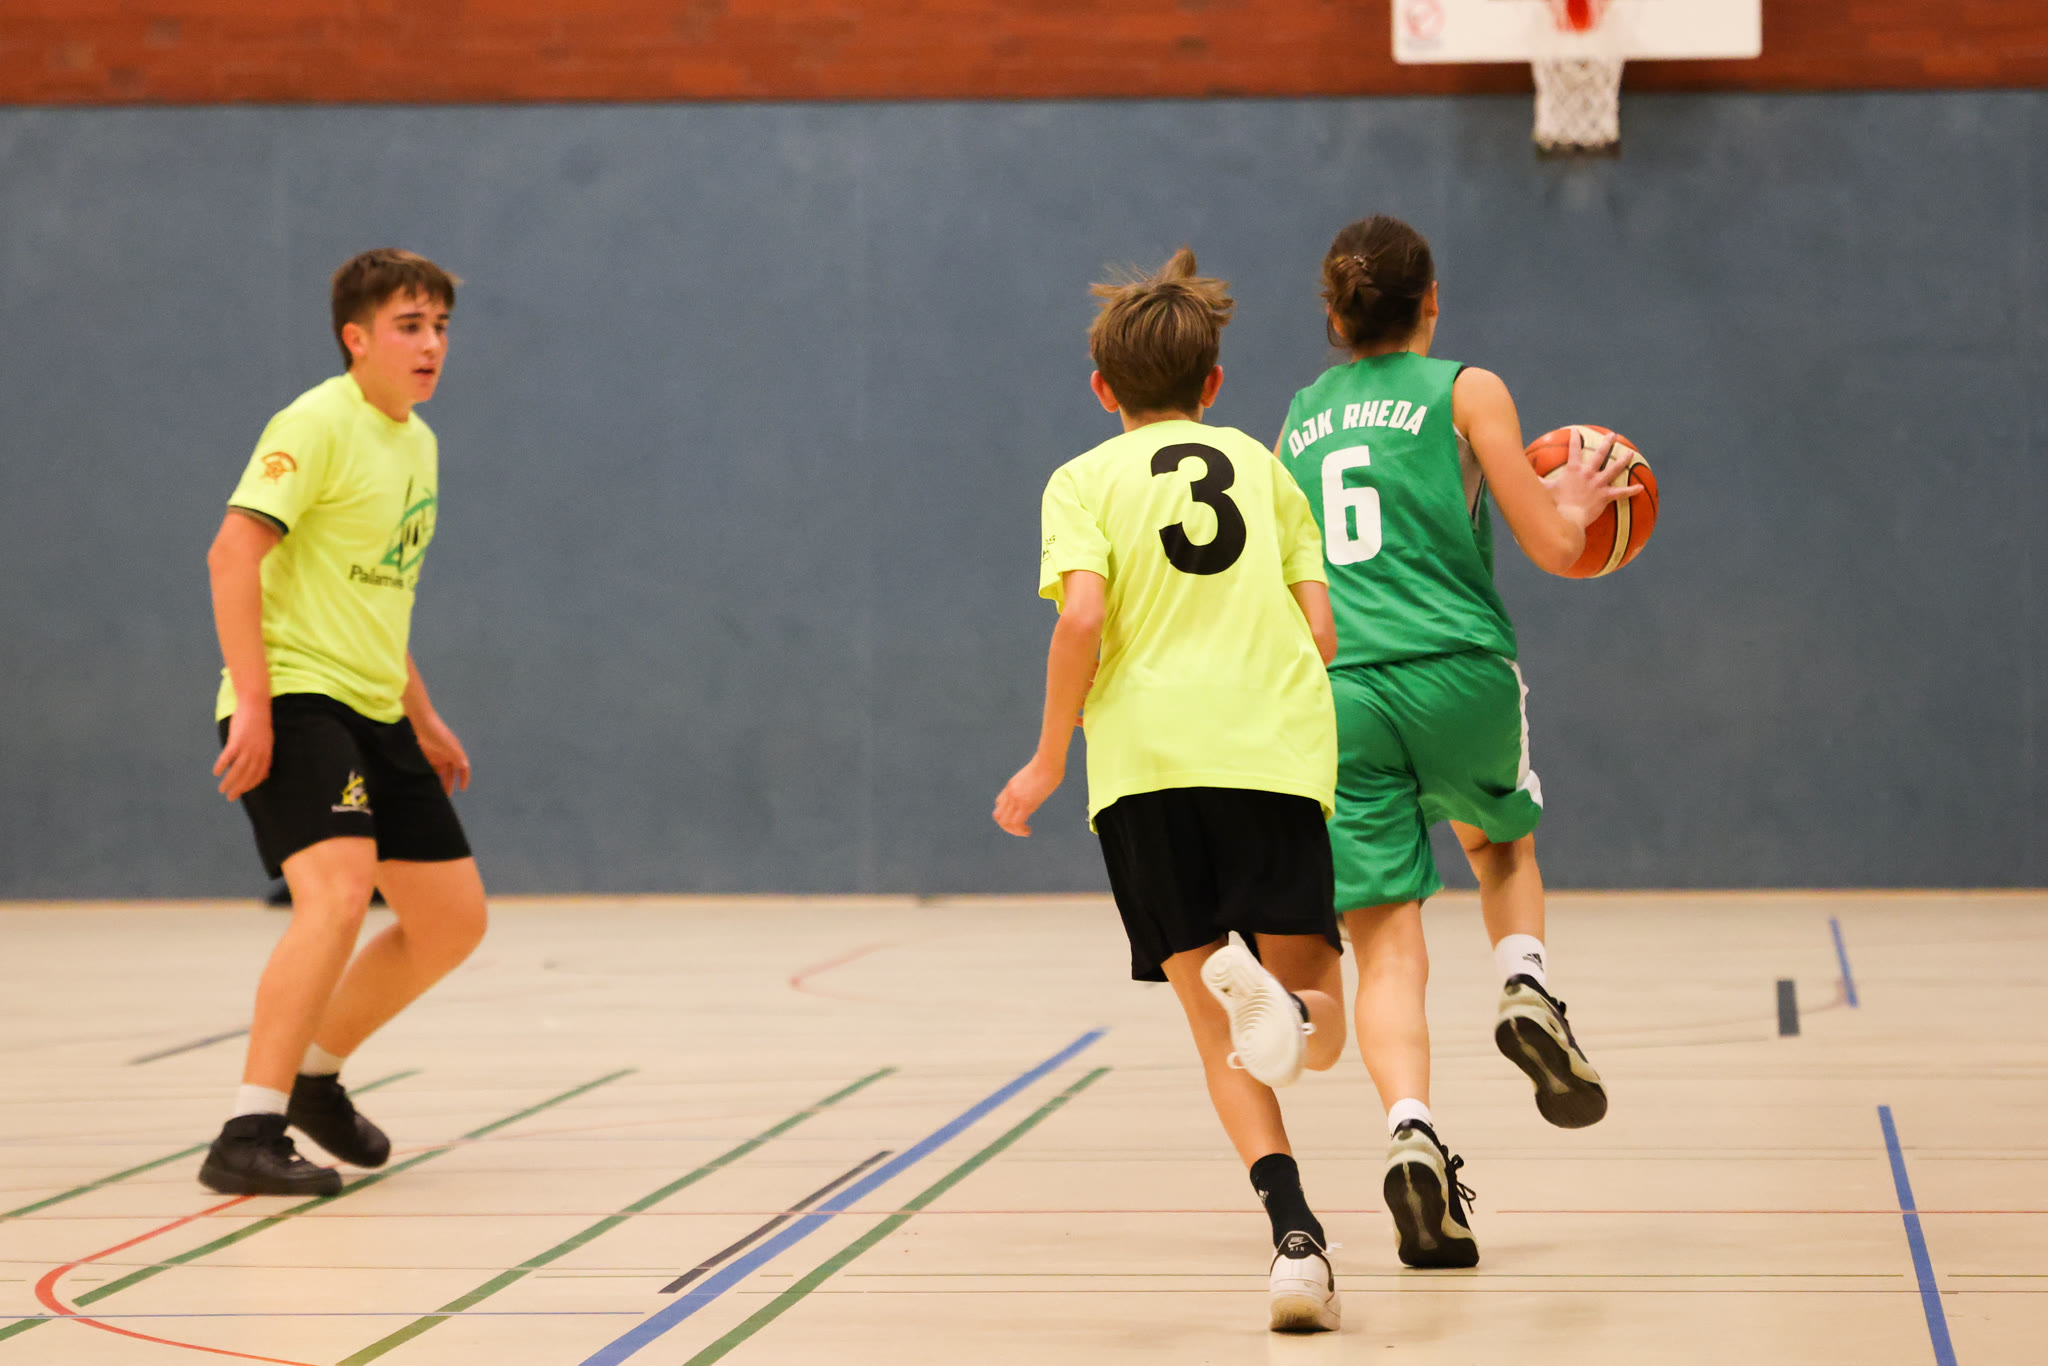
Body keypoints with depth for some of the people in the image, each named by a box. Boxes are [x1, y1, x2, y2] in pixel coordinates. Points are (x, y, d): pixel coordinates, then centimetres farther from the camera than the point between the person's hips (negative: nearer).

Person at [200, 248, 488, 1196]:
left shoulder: (417, 443, 15)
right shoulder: (319, 424, -12)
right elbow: (232, 554, -21)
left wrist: (421, 715, 25)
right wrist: (252, 704, -27)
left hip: (373, 712, 9)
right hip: (293, 697, -9)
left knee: (453, 918, 10)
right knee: (339, 892, -27)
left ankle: (314, 1076, 29)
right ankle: (248, 1136, -25)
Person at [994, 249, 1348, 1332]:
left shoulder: (1085, 479, 11)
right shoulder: (1262, 467, 19)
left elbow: (1084, 614, -7)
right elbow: (1321, 631, 11)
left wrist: (1048, 761, 4)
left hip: (1147, 757, -1)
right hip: (1276, 752, 1)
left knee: (1214, 1029, 5)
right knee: (1314, 1025, 4)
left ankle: (1292, 1226, -19)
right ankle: (1279, 998, -34)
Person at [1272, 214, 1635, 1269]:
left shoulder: (1296, 422, 18)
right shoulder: (1466, 391, 6)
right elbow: (1551, 549, 2)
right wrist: (1574, 501, 23)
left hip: (1335, 695, 2)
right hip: (1456, 674, -2)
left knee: (1387, 946, 0)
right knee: (1501, 845, 29)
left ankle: (1411, 1132, -22)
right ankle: (1526, 991, 3)